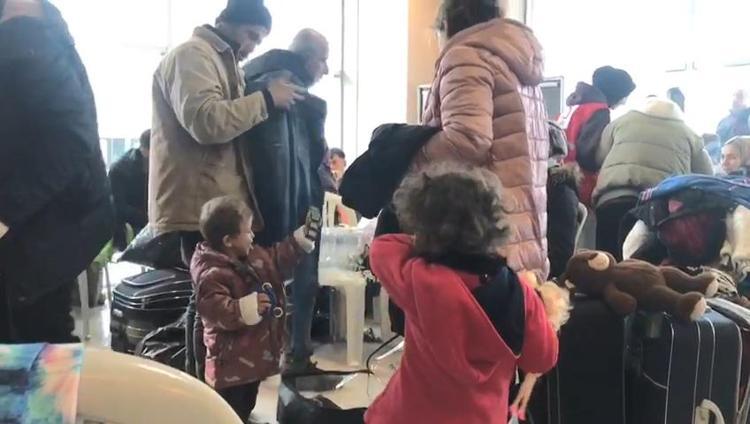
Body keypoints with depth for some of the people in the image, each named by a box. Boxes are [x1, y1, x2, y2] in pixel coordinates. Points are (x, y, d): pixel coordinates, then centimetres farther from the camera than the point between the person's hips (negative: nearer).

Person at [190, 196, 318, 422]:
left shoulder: (251, 256, 4)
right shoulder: (211, 273, -26)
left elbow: (276, 261, 16)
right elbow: (214, 310, -33)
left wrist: (300, 240, 11)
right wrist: (246, 308, -41)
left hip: (253, 354, 9)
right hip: (232, 361, -9)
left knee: (246, 406, 26)